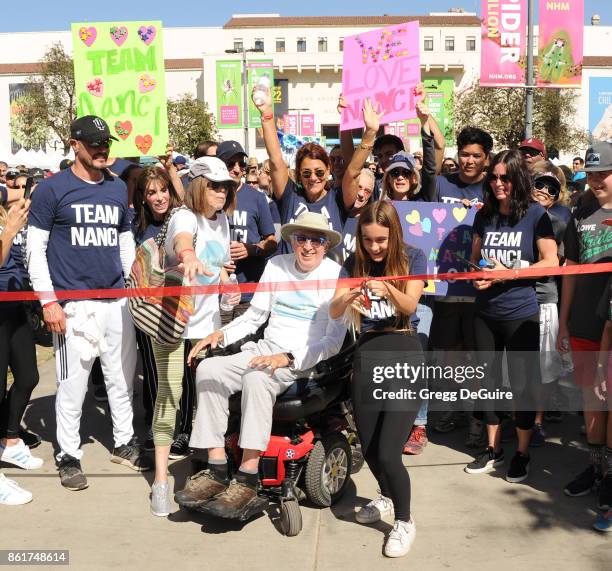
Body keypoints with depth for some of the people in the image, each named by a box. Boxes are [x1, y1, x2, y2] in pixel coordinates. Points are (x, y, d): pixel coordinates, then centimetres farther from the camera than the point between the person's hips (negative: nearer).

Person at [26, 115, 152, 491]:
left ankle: (124, 442, 29)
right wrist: (48, 301, -9)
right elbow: (35, 249, -3)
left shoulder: (119, 188, 11)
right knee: (73, 385, 2)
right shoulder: (52, 189, -3)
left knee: (123, 378, 12)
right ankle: (69, 456, 18)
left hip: (117, 301, 4)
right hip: (73, 304, -4)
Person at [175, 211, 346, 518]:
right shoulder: (276, 265, 11)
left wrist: (288, 358, -22)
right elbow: (254, 316, 17)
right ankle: (216, 470, -17)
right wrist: (222, 334, -2)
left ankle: (247, 479, -29)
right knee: (209, 369, -18)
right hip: (265, 348, 6)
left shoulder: (337, 276, -5)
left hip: (306, 359, -6)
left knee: (256, 378, -35)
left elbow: (334, 341, -9)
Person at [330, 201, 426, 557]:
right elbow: (334, 312, -6)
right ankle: (387, 497, 42)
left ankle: (405, 521, 14)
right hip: (367, 354, 4)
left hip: (405, 354, -3)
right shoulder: (354, 263, 3)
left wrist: (388, 289, -37)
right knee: (368, 448, 10)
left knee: (388, 452, -11)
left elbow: (410, 305, -16)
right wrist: (348, 298, -29)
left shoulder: (413, 257, -3)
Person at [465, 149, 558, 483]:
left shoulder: (535, 215, -6)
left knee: (522, 384, 4)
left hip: (521, 314, -4)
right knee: (488, 380, 12)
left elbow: (551, 263, -9)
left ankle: (522, 453, 21)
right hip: (486, 312, 5)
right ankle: (493, 449, 28)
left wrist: (507, 273, -18)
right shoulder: (484, 216, 7)